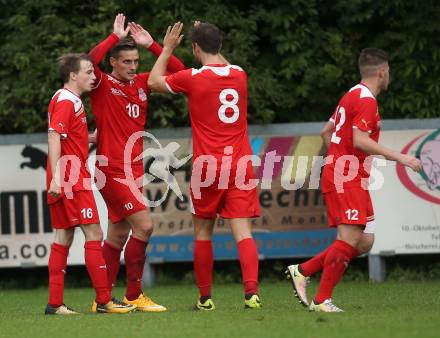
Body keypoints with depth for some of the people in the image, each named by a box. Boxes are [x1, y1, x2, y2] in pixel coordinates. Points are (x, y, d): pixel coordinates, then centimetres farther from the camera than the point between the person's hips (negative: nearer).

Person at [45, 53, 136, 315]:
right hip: (72, 179, -10)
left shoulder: (71, 100, 18)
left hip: (69, 180, 10)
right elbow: (54, 137, -21)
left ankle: (55, 304, 6)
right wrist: (56, 177, -27)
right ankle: (104, 301, -10)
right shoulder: (66, 101, -12)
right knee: (94, 234, -9)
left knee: (64, 237, 7)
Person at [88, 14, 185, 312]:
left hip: (133, 171, 7)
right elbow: (90, 61, -27)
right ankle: (134, 295, -6)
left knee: (118, 236, 10)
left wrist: (151, 44, 0)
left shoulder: (142, 83, 10)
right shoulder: (103, 85, -6)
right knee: (144, 225, -14)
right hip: (112, 171, -7)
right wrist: (116, 36, -19)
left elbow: (177, 71, 10)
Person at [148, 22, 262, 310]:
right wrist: (211, 41, 35)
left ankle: (205, 298, 15)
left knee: (203, 233, 11)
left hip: (208, 167, -3)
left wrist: (168, 49, 21)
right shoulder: (239, 74, 6)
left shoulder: (193, 78, -7)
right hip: (241, 165, 3)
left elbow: (154, 81, 12)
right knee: (243, 233, -5)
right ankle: (252, 292, -22)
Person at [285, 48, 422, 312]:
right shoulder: (366, 100, -12)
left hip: (353, 180, 10)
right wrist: (399, 157, -23)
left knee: (365, 242, 5)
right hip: (346, 179, -10)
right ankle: (322, 300, -13)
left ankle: (302, 271, 10)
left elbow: (326, 131, 27)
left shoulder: (353, 96, 19)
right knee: (351, 238, -15)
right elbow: (360, 140, -24)